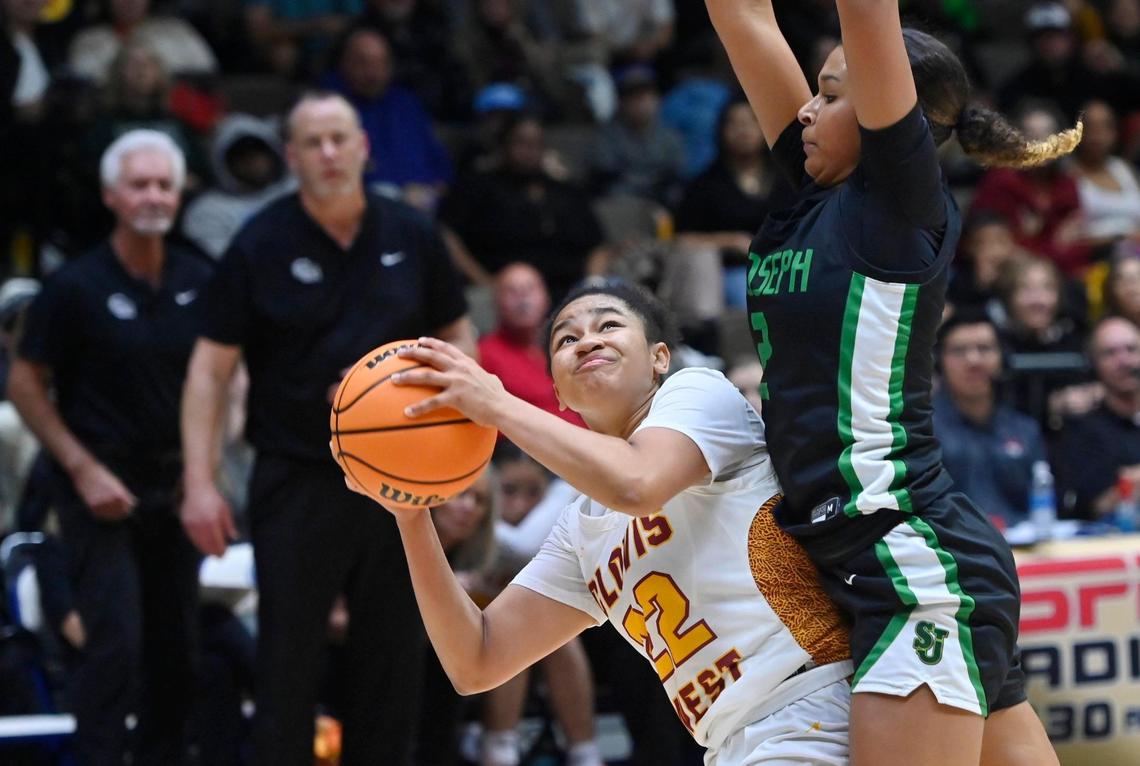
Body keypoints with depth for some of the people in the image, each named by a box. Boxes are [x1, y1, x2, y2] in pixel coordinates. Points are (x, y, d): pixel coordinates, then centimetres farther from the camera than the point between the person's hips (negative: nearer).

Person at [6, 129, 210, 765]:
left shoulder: (199, 282, 3)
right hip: (101, 484, -4)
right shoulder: (76, 287, -9)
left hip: (173, 481, 4)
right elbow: (26, 385, -4)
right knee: (116, 638, -14)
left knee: (176, 642, 7)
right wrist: (83, 468, -10)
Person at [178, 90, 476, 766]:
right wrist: (200, 482, -11)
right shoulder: (260, 246, -3)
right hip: (297, 478, -3)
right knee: (288, 666, -3)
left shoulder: (412, 236, 5)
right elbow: (211, 366, -4)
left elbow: (460, 338, 15)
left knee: (394, 659, 6)